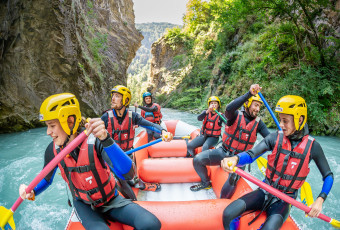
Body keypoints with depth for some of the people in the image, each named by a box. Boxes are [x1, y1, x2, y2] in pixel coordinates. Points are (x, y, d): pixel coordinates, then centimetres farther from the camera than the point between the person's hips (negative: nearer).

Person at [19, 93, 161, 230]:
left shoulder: (94, 141, -25)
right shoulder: (52, 150, -11)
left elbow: (128, 174, -39)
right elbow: (47, 180, 9)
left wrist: (106, 139, -50)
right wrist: (31, 193, -13)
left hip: (111, 200, -1)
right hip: (84, 205, 2)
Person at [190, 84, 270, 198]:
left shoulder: (258, 123, 0)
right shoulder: (236, 115, -8)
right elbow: (229, 109, -33)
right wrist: (249, 93, -39)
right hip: (223, 151, 1)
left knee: (232, 180, -28)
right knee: (197, 159, -11)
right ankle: (206, 183, 19)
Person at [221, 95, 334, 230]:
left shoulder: (312, 146, -7)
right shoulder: (275, 137, -6)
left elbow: (328, 176, 3)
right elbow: (251, 155, -17)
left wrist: (320, 200, -12)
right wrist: (235, 159, -39)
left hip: (284, 200, -1)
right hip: (265, 192, 1)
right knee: (228, 215, -19)